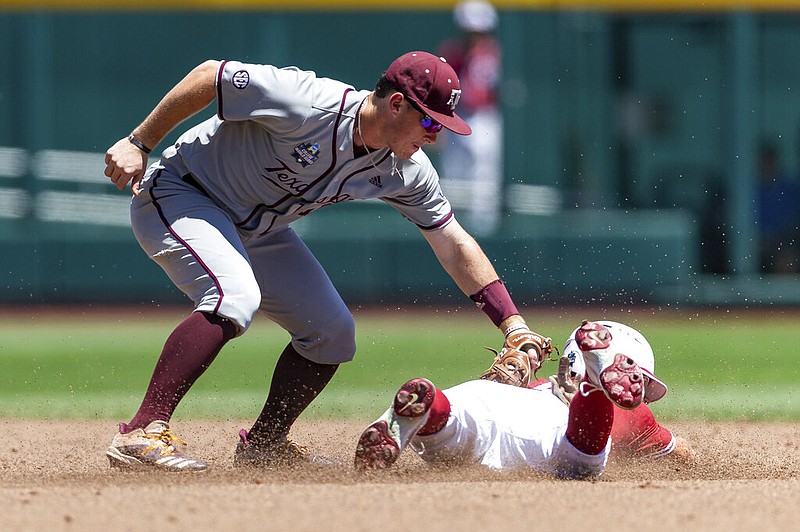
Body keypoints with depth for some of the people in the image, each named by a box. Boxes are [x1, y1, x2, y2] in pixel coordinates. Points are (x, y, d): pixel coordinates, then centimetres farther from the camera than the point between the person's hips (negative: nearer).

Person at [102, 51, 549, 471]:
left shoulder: (406, 171, -9)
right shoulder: (308, 104, -32)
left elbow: (453, 244, -2)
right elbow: (210, 76, -24)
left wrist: (512, 323, -8)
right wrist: (138, 144, -20)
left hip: (257, 228, 8)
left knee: (333, 332, 4)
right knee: (235, 300, -33)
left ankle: (263, 445, 21)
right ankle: (143, 433, -34)